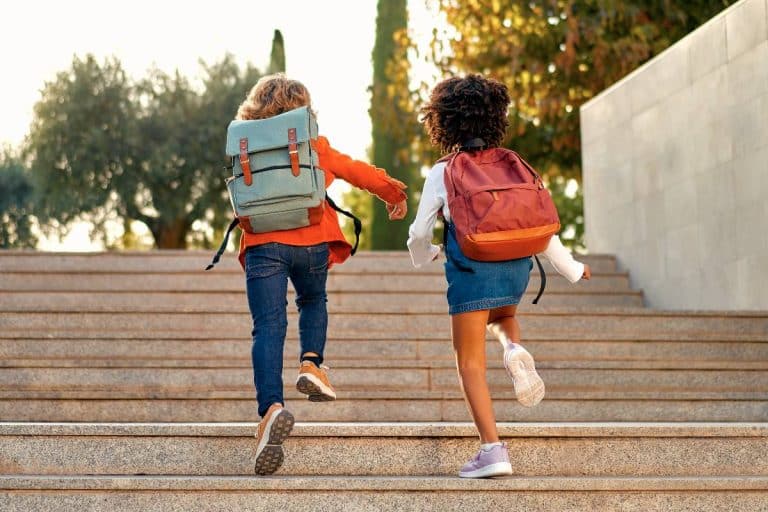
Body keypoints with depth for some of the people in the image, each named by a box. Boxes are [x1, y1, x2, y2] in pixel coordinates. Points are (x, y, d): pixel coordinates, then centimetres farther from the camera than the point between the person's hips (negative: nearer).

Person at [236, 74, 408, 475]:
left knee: (268, 327, -7)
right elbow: (357, 171, 22)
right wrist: (394, 193, 38)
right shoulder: (315, 148, 12)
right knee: (313, 302, 29)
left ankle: (272, 407, -27)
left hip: (263, 243, -1)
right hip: (311, 242, 1)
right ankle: (312, 363, 5)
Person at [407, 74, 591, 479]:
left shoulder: (442, 174, -1)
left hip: (471, 272, -4)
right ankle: (515, 351, 3)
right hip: (516, 269, 4)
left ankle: (492, 449, -8)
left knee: (471, 364, 3)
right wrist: (571, 268, 18)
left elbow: (419, 235, 3)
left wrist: (423, 256, 27)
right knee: (502, 316, 37)